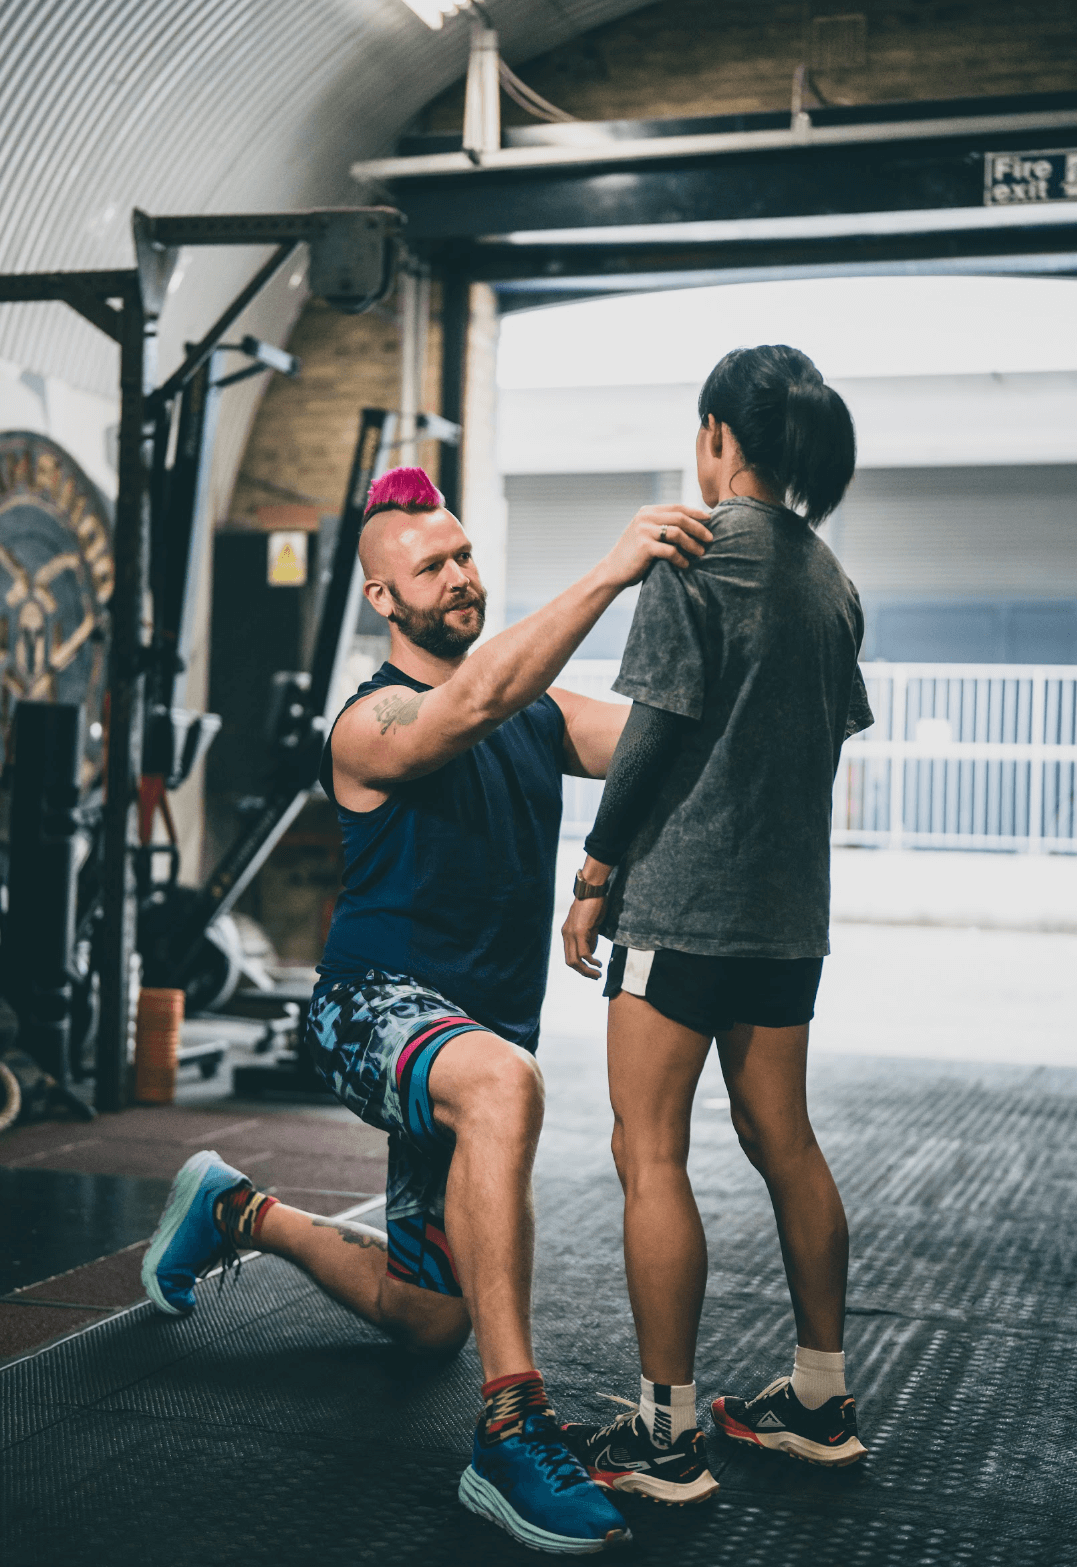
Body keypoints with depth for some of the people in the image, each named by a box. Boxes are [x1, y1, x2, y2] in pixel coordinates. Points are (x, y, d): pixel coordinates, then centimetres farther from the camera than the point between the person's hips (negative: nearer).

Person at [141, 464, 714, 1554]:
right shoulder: (374, 723, -13)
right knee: (503, 1082, -44)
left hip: (480, 1034, 7)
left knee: (431, 1320, 17)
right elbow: (476, 701, -35)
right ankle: (511, 1431, -41)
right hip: (376, 1012, -7)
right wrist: (608, 573, -43)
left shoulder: (541, 715, 10)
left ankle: (243, 1214, 42)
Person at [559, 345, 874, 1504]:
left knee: (650, 1152, -2)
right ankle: (820, 1400, 23)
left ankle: (665, 1433, 1)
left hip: (683, 898, -8)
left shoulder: (698, 553, -10)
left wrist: (595, 877, -6)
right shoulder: (827, 572, 11)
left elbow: (657, 733, -13)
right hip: (788, 904, 8)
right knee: (782, 1141, 15)